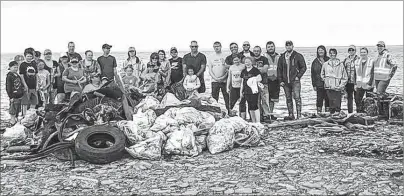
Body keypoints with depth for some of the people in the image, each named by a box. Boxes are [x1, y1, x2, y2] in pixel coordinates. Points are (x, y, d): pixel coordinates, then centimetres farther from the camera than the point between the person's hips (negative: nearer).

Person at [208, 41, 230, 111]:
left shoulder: (225, 56, 3)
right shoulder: (211, 57, 9)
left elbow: (228, 69, 0)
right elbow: (210, 71, 6)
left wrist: (223, 77, -12)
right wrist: (216, 78, -8)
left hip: (224, 81, -2)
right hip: (214, 81, 2)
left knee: (227, 97, -1)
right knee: (214, 98, 1)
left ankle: (229, 111, 4)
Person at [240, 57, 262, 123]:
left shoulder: (255, 70, -3)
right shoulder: (243, 71, 14)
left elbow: (260, 79, -8)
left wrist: (254, 80, -25)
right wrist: (241, 91, 17)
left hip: (253, 91, -5)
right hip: (246, 91, 6)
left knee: (254, 106, -10)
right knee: (250, 107, 8)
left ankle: (258, 122, -6)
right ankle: (253, 122, 15)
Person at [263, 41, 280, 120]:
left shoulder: (278, 56, 13)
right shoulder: (264, 56, 0)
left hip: (276, 80, 4)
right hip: (267, 80, -4)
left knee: (273, 98, 10)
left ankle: (271, 113, 21)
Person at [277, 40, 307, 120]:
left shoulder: (298, 56, 1)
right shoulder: (282, 57, 11)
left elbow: (303, 67, 3)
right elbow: (279, 69, 15)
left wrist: (298, 76, -8)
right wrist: (280, 80, 7)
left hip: (295, 81, -4)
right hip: (285, 82, 4)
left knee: (297, 97, -11)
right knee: (288, 99, 7)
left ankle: (299, 114, -9)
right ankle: (291, 115, 13)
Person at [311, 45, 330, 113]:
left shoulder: (329, 60, 6)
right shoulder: (315, 62, 8)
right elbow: (313, 74, 8)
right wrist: (314, 85, 2)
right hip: (319, 84, 0)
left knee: (327, 99, 1)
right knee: (319, 99, -1)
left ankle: (327, 112, 8)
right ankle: (319, 113, 3)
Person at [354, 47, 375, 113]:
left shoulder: (371, 62, -4)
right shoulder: (357, 61, 10)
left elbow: (372, 74, -6)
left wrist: (370, 84, -13)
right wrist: (355, 84, 7)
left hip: (368, 85, -4)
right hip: (359, 85, 4)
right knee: (357, 100, -1)